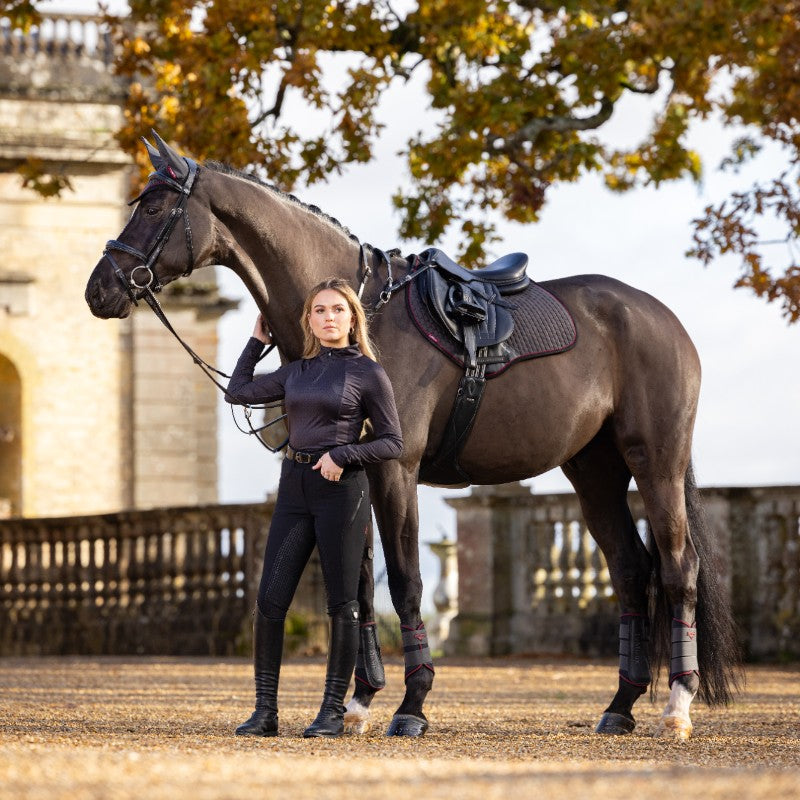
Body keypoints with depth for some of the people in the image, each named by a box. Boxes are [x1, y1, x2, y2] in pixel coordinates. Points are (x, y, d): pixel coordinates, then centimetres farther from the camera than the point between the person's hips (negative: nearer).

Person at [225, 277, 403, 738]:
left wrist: (343, 455, -14)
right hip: (295, 488, 5)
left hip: (342, 489, -5)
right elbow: (239, 391, 23)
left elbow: (393, 443, -2)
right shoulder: (297, 372, 13)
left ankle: (334, 710, 7)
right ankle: (265, 711, 4)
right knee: (270, 601, -1)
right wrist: (258, 340, 23)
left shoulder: (369, 373, -1)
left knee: (342, 604, 0)